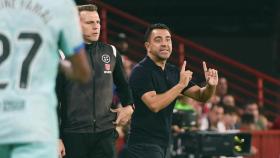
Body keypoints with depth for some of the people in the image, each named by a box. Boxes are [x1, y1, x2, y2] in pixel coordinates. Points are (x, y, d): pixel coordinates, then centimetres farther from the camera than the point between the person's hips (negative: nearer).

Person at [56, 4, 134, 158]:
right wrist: (56, 138, -11)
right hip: (73, 135, -3)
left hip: (105, 134, 3)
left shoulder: (111, 52, 9)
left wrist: (128, 106, 9)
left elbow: (122, 84, 27)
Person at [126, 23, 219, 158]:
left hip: (162, 144, 8)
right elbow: (154, 104, -25)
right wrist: (181, 85, -24)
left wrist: (211, 85, -13)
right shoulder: (141, 71, -12)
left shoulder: (173, 72, 10)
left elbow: (200, 95, 9)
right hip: (144, 145, -8)